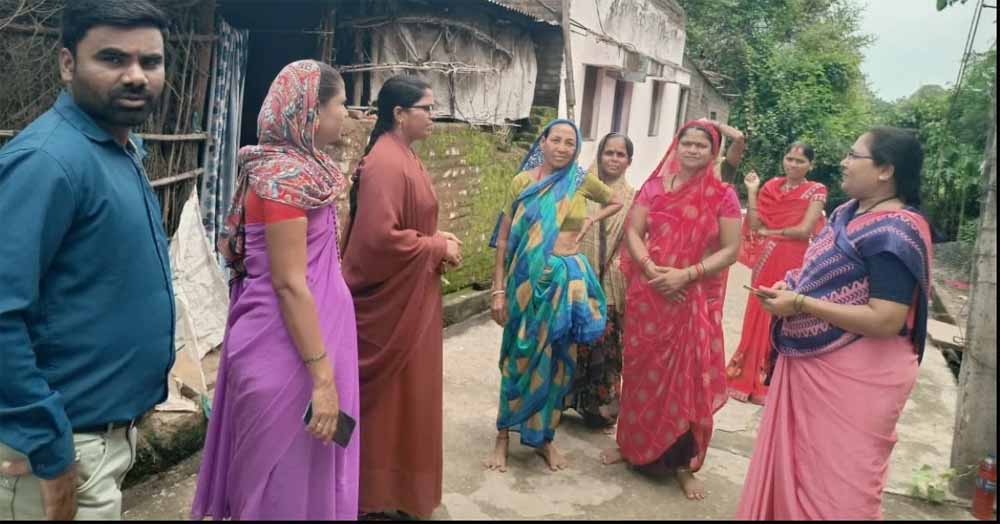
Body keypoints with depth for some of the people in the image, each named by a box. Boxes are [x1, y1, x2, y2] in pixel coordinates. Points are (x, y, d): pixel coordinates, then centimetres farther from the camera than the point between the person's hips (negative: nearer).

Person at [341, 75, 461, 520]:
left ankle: (391, 480, 37)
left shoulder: (403, 156, 11)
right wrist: (438, 248, -16)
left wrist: (439, 240, 3)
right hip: (391, 299, -10)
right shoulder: (386, 163, -21)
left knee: (402, 391, 20)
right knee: (386, 394, 4)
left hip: (408, 296, 10)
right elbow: (381, 238, -27)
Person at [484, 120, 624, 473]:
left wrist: (591, 222, 5)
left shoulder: (582, 181, 2)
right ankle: (504, 437, 19)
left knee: (557, 360, 9)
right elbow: (503, 239, -2)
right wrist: (499, 289, -6)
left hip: (567, 280, 2)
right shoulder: (523, 181, -2)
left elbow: (616, 203, 22)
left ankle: (544, 437, 25)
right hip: (527, 279, -2)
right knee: (519, 358, 5)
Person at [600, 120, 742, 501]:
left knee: (688, 376, 2)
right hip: (648, 294, 2)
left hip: (695, 301, -2)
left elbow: (731, 250, -5)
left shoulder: (723, 196, -2)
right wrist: (651, 268, -16)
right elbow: (633, 232, 2)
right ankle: (632, 443, 30)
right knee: (642, 369, 11)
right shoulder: (654, 186, 4)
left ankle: (683, 462, 16)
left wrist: (686, 274, -17)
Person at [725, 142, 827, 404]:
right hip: (766, 261, 4)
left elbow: (805, 230, -13)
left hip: (793, 263, -3)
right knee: (759, 316, 9)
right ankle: (749, 375, 22)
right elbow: (754, 225, -1)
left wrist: (768, 232, -5)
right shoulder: (770, 186, 7)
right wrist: (752, 191, -6)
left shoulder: (816, 191, -3)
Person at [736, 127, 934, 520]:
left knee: (833, 486, 7)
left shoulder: (895, 231, -20)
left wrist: (800, 304, -23)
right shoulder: (848, 213, 8)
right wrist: (792, 285, 0)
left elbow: (886, 321, -27)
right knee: (793, 467, 21)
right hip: (812, 364, 9)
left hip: (856, 377, -9)